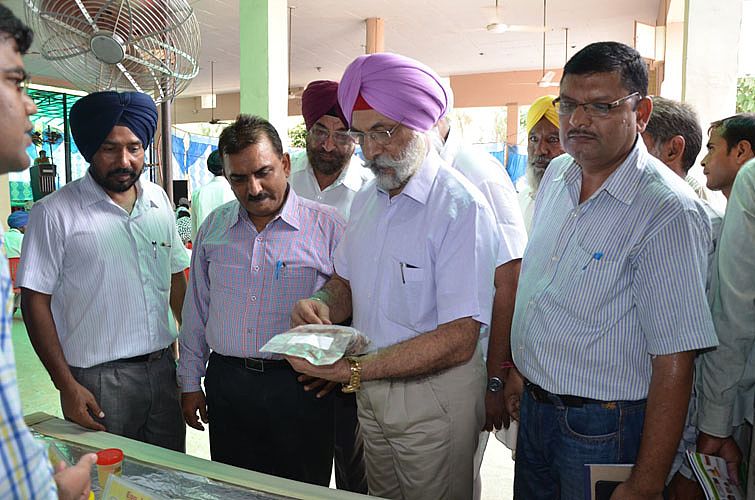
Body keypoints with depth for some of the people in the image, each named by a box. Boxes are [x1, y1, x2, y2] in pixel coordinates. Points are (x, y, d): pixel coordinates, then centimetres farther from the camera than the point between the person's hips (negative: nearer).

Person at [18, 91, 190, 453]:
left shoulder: (158, 200, 6)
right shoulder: (55, 213, -9)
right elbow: (35, 302, -8)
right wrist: (66, 385, -12)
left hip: (163, 369, 5)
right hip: (98, 381, -4)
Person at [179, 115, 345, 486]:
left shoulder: (327, 226, -6)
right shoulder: (213, 226, 8)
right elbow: (196, 310, 14)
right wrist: (190, 382, 14)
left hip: (300, 386, -3)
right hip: (226, 382, 4)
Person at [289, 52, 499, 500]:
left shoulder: (461, 206, -20)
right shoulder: (366, 198, 5)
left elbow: (458, 341, -25)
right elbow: (346, 282, 15)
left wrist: (353, 371, -30)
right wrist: (322, 307, -8)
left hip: (434, 395, -6)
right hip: (370, 389, 7)